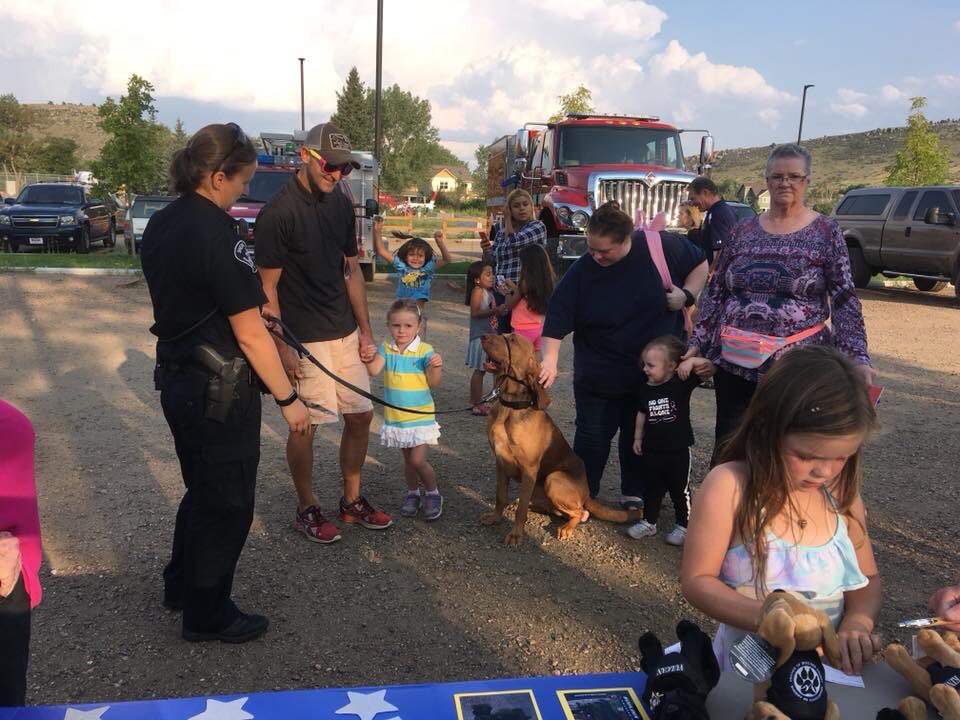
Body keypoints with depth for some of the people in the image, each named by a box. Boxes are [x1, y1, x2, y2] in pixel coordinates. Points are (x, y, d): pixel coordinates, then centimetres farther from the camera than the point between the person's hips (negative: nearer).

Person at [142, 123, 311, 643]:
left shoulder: (160, 224, 5)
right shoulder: (215, 233, -22)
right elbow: (250, 335, -22)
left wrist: (245, 305, 19)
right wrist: (288, 398, -14)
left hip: (177, 380, 9)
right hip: (219, 391, -9)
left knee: (201, 489, 26)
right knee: (227, 503, 9)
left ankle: (181, 585, 43)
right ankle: (207, 615, 25)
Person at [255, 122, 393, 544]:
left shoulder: (341, 205, 6)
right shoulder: (278, 213, -15)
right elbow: (267, 289, -13)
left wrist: (365, 331, 10)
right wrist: (283, 349, -16)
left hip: (344, 333, 7)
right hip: (304, 339, -7)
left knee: (361, 415, 12)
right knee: (305, 425, 2)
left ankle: (352, 500, 29)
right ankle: (307, 510, 22)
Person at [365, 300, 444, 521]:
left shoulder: (424, 351, -12)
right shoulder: (386, 348, -2)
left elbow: (434, 382, -14)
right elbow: (373, 370, -16)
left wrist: (436, 367, -33)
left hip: (420, 416, -4)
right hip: (394, 416, 4)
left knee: (418, 460, -8)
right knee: (408, 458, 17)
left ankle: (433, 493, 15)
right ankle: (413, 493, 35)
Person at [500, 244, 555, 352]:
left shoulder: (525, 282, -17)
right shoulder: (545, 281, 2)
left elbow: (509, 305, -7)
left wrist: (509, 290, 9)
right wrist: (515, 288, 15)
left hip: (523, 329, -7)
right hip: (539, 328, 7)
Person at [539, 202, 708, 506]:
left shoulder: (663, 246, -14)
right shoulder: (580, 273, -16)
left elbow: (701, 265, 2)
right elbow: (556, 321, -16)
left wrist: (686, 295, -13)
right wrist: (550, 360, -27)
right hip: (598, 376, -1)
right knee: (592, 437, 6)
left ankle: (634, 493, 33)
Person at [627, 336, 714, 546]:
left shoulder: (682, 382, -13)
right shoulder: (646, 388, 0)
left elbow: (709, 366, -18)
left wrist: (691, 361, -33)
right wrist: (638, 438, 13)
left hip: (678, 451, -4)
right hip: (652, 450, 4)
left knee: (680, 490, 10)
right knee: (651, 489, 17)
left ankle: (684, 526, 26)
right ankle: (649, 522, 32)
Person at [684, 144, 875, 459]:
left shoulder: (826, 232, 0)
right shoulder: (743, 231, 8)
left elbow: (844, 300, -3)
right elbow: (715, 292, 11)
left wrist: (857, 357, -13)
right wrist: (698, 343, 5)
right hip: (733, 361, 3)